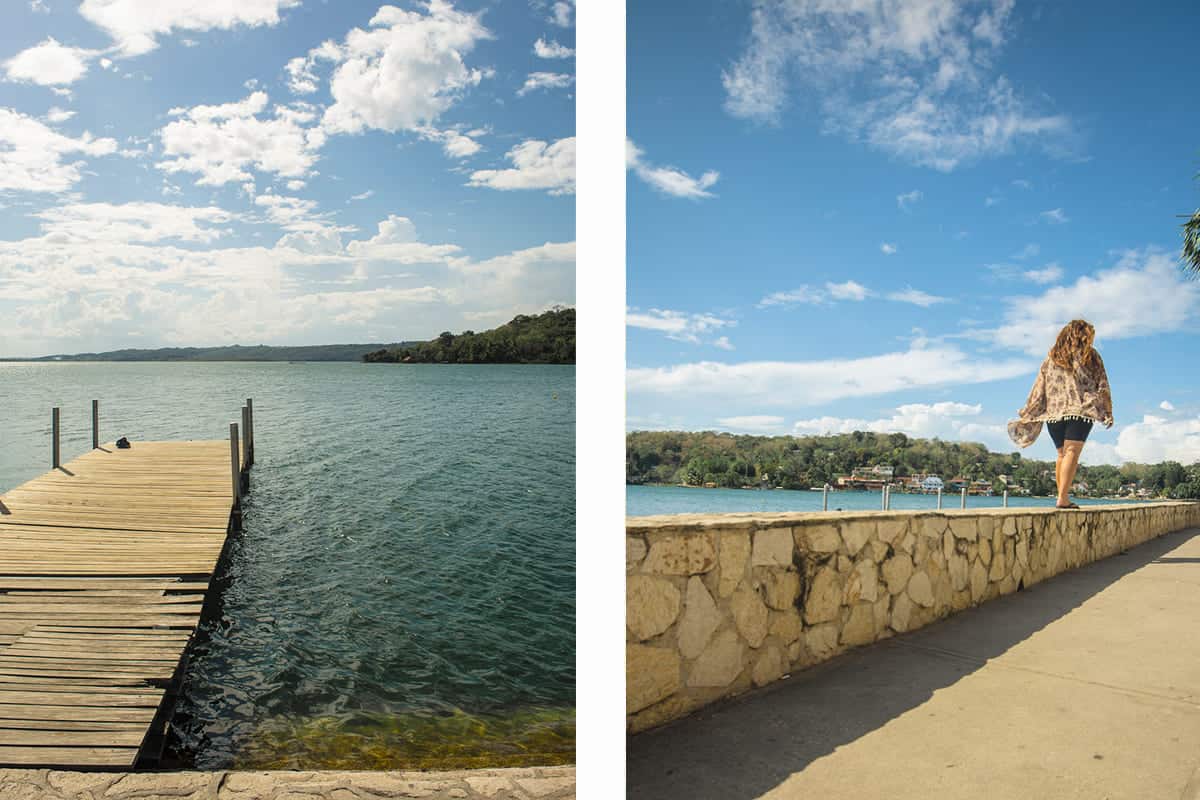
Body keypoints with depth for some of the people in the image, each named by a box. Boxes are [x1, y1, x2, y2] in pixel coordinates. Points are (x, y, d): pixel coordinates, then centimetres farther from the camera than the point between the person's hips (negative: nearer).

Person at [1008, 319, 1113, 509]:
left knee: (1062, 454, 13)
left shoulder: (1052, 357, 13)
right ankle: (1063, 498, -21)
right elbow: (1102, 386, 4)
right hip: (1080, 411, -4)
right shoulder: (1090, 356, 6)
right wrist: (1108, 412, 9)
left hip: (1054, 413, 4)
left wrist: (1027, 414, 14)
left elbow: (1039, 388, 11)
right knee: (1072, 452, -10)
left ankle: (1063, 497, 11)